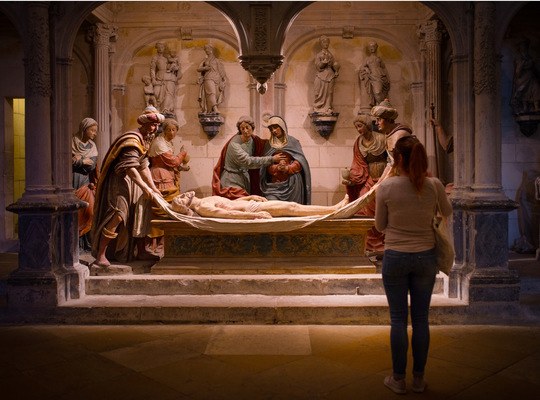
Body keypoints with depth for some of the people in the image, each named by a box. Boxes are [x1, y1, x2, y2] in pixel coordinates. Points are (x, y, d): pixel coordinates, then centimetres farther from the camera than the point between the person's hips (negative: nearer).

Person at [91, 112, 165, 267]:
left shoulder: (144, 140, 12)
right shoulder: (133, 140, -20)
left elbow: (143, 166, 15)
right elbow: (130, 168, -28)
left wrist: (154, 187, 11)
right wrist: (145, 188, -27)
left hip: (132, 181, 10)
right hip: (119, 180, -10)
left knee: (140, 214, 11)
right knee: (117, 215, -18)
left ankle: (141, 252, 20)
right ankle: (101, 254, -11)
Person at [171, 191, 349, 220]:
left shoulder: (205, 200, 16)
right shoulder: (203, 208, -14)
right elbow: (228, 213, -24)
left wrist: (249, 197, 20)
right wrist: (256, 215, -30)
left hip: (250, 204, 9)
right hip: (250, 210, -9)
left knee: (291, 206, 1)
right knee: (291, 207, -14)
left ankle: (335, 208, 3)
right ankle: (335, 209, -9)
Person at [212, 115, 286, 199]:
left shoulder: (254, 140, 3)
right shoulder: (234, 144, -17)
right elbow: (248, 161, -25)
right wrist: (271, 159, -24)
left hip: (246, 180, 6)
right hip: (232, 182, -6)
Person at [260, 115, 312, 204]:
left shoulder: (293, 142, 8)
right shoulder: (269, 145, 14)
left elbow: (300, 162, 0)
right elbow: (268, 165, 7)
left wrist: (287, 168, -17)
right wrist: (277, 168, -14)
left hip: (291, 182, -1)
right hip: (275, 183, 1)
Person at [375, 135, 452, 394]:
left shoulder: (386, 187, -12)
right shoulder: (434, 185, -7)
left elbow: (380, 226, -1)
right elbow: (447, 213, 13)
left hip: (395, 258, -2)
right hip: (426, 257, 2)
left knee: (398, 319, 9)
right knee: (421, 319, 12)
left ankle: (398, 379, 20)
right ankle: (418, 379, 24)